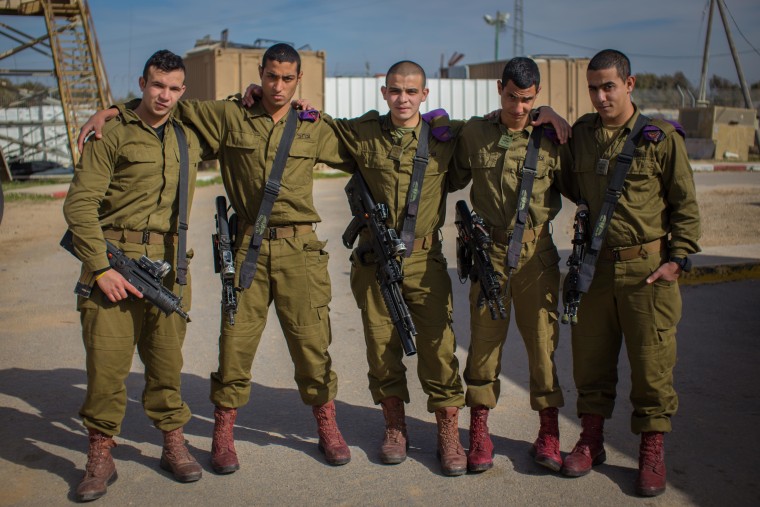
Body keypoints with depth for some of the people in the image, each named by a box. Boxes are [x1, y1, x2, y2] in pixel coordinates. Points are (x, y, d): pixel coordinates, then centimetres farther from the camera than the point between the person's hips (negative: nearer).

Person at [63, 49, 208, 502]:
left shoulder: (190, 137, 14)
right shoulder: (113, 134, 0)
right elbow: (80, 202, -6)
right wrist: (100, 267, -13)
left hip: (168, 262, 3)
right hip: (116, 256, -3)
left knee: (167, 357, 9)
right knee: (107, 357, -3)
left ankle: (174, 444, 22)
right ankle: (101, 456, 10)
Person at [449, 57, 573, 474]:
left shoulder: (551, 138, 0)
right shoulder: (474, 133, 4)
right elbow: (454, 180, 16)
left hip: (537, 251, 0)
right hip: (489, 250, 1)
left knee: (542, 337, 4)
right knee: (484, 338, 4)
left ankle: (548, 430, 16)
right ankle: (479, 429, 15)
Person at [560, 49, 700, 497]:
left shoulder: (662, 137, -3)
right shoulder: (581, 134, 8)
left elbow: (685, 205, 0)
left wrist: (678, 258, -6)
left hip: (647, 267, -3)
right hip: (593, 264, 4)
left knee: (652, 360, 3)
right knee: (591, 358, 10)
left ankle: (653, 450, 17)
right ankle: (591, 441, 25)